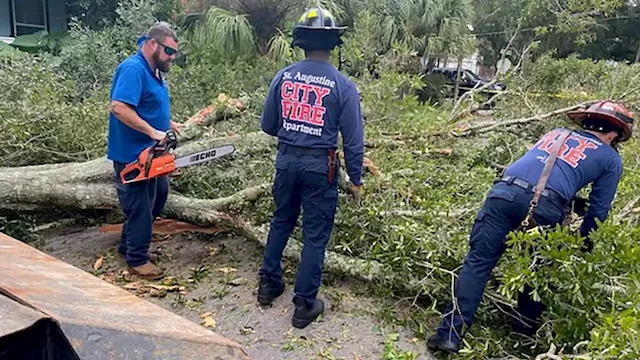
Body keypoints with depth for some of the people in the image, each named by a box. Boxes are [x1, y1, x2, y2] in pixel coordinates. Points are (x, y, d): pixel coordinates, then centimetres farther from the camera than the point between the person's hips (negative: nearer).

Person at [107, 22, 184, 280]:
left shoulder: (153, 70, 11)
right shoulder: (133, 69, -21)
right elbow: (119, 108, -31)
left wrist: (168, 123, 9)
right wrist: (153, 132, -28)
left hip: (151, 152, 11)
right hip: (134, 155, -10)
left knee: (158, 197, 21)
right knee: (140, 206, 1)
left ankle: (128, 244, 35)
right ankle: (137, 259, 17)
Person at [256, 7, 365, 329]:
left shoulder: (283, 77, -1)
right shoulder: (343, 85, -10)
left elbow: (267, 125, 6)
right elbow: (353, 139, -9)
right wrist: (356, 179, 2)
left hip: (286, 160, 4)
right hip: (320, 166, -3)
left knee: (281, 221, 23)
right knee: (315, 235, 7)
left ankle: (269, 283, 35)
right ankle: (304, 305, 16)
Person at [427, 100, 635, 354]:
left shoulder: (556, 133, 34)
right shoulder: (611, 158, 22)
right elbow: (598, 210, 20)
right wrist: (584, 242, 36)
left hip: (505, 193, 3)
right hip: (544, 207, -2)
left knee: (478, 262, 3)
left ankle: (450, 334, 0)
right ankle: (525, 333, 35)